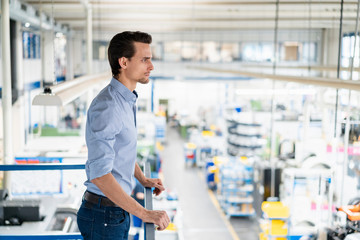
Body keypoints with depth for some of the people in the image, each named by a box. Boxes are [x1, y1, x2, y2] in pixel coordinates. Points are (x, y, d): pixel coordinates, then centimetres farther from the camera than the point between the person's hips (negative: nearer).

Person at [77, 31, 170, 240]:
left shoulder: (128, 100, 8)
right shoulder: (107, 107, -24)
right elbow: (99, 173, -30)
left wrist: (143, 179, 21)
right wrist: (144, 213, -29)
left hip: (118, 211, 9)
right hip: (104, 215, -9)